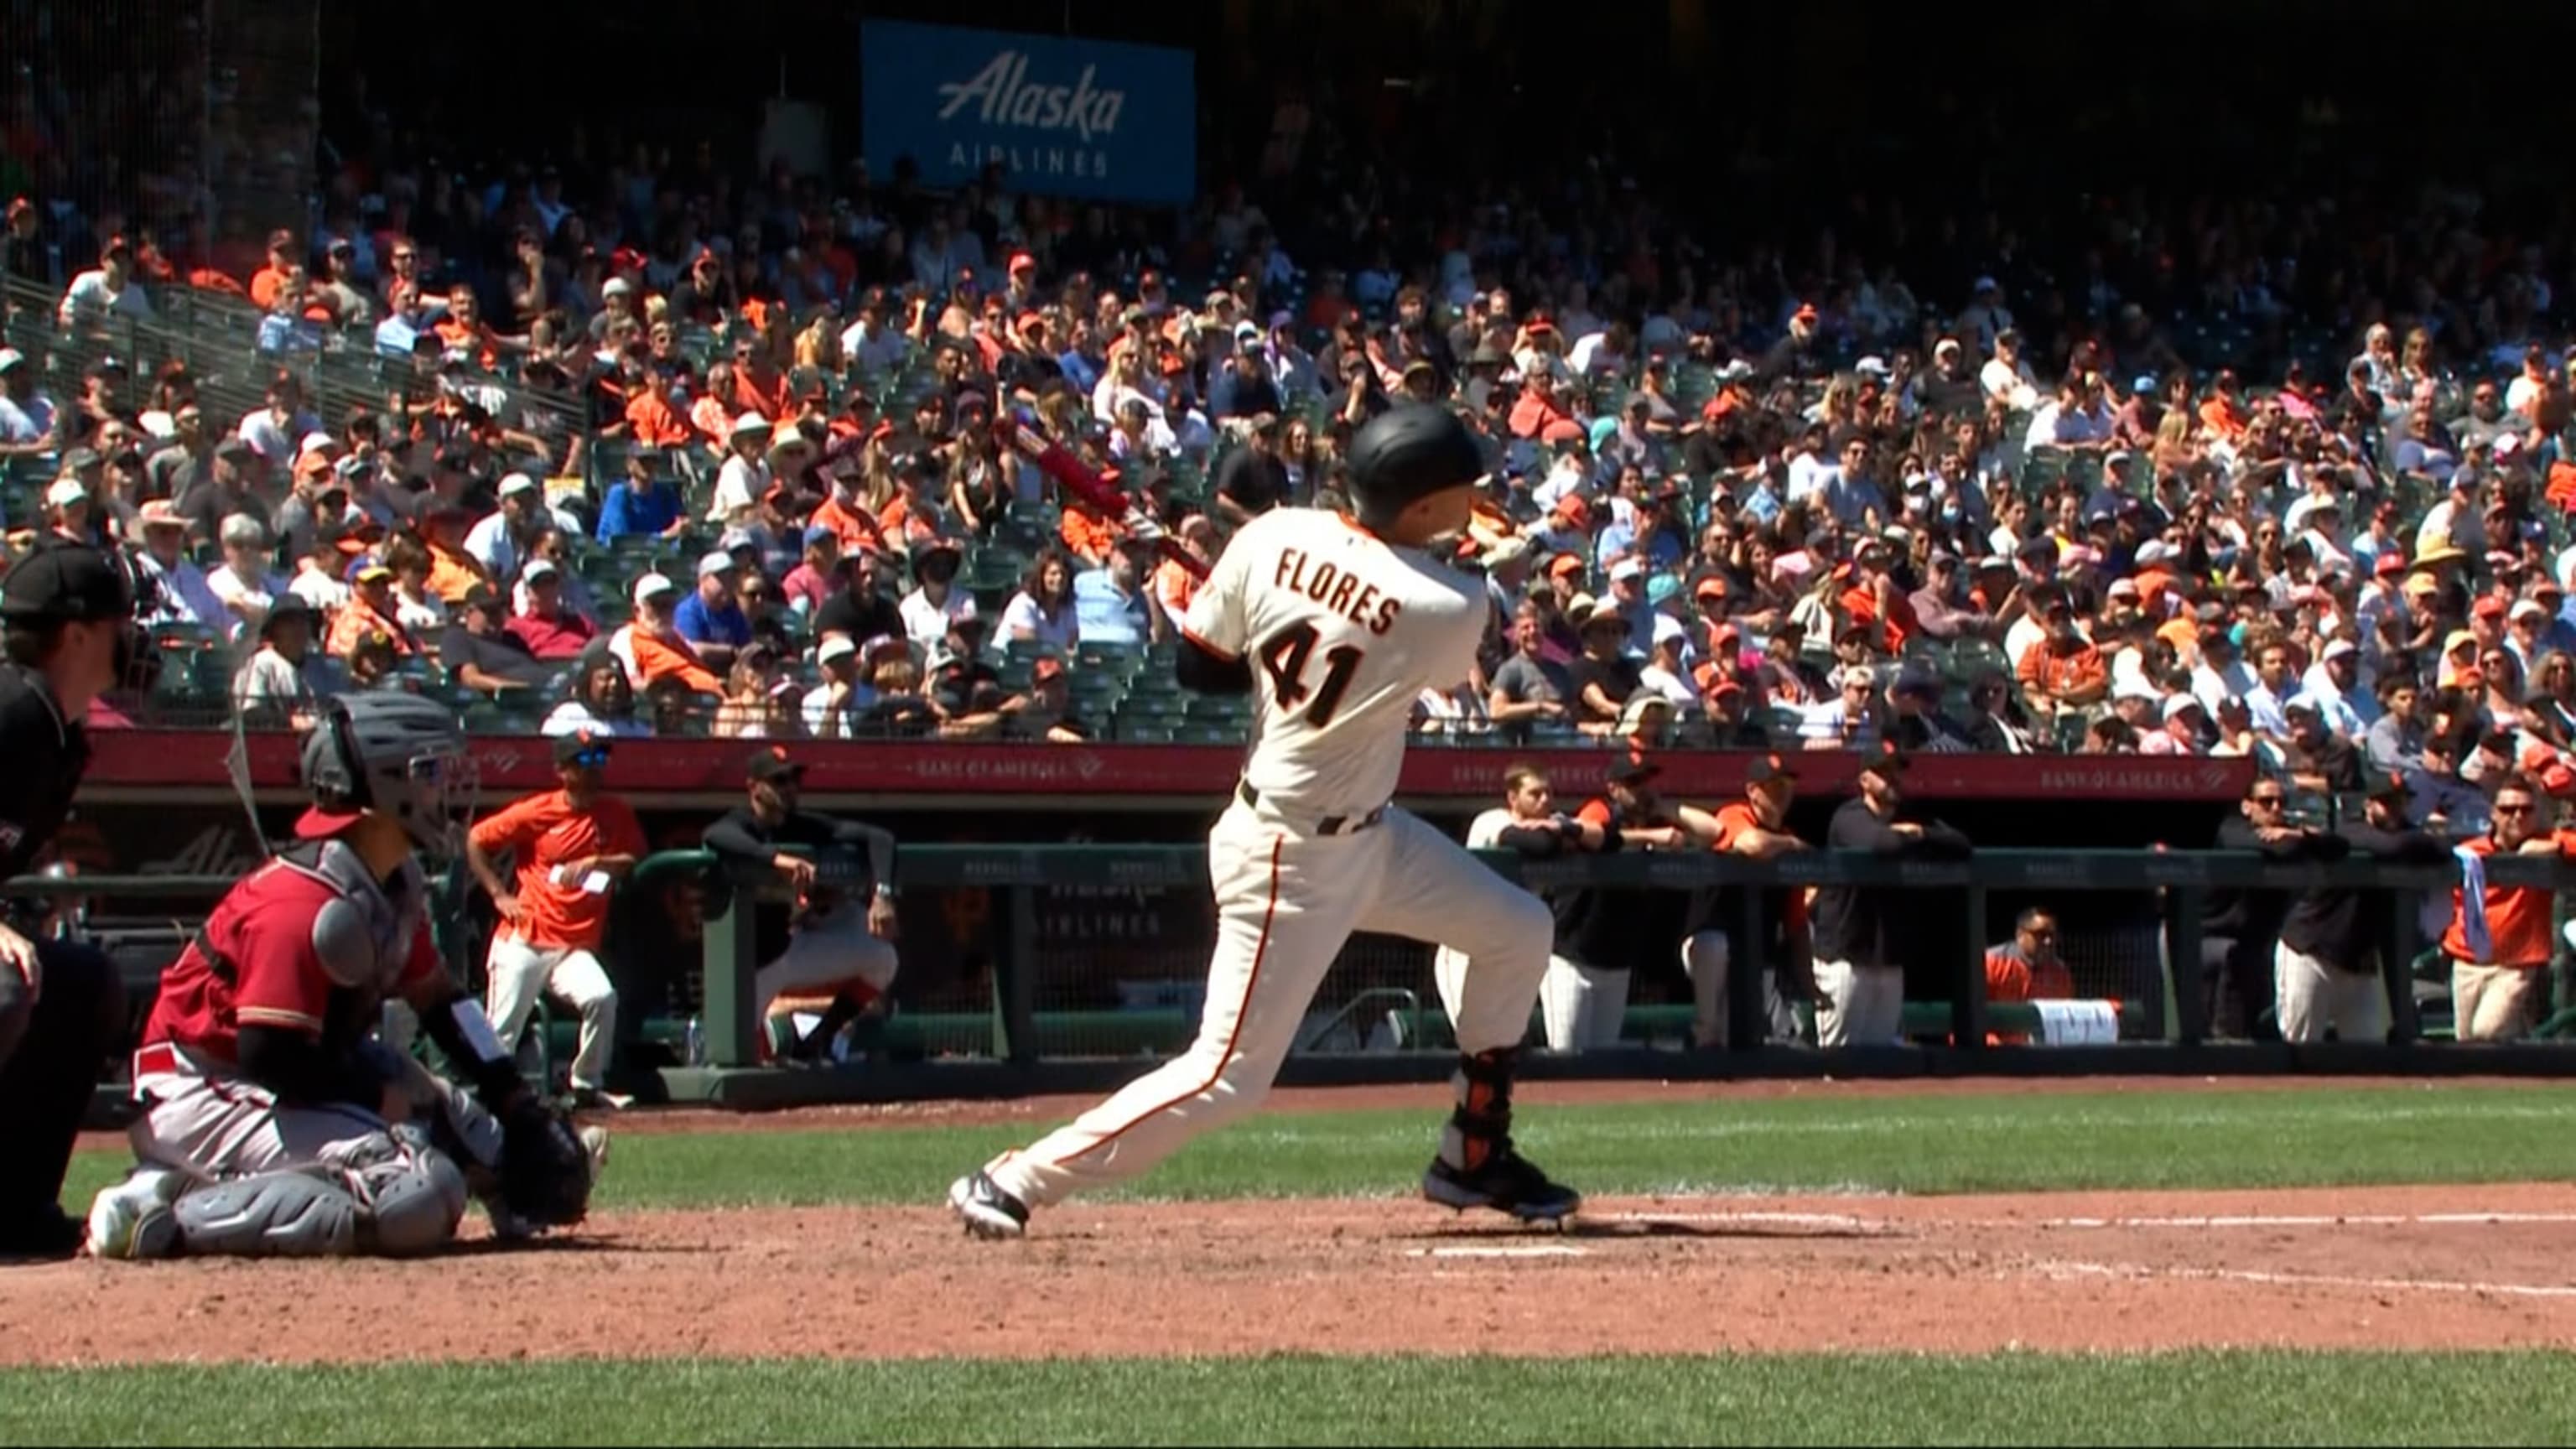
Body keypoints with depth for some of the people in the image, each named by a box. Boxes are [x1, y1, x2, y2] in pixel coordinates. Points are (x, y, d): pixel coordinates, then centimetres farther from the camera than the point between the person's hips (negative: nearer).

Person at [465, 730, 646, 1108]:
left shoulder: (616, 814, 7)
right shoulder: (536, 813, -3)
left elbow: (638, 860, 3)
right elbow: (476, 841, 4)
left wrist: (596, 863, -12)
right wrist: (499, 894, -1)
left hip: (574, 948, 2)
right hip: (522, 943, -2)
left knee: (602, 998, -25)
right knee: (501, 1033, -4)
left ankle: (586, 1086, -9)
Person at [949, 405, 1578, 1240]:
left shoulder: (1276, 537, -9)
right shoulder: (1452, 610, -23)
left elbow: (1196, 665, 0)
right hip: (1291, 858, -8)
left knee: (1517, 931, 17)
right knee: (1229, 1074, -4)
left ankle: (1474, 1158, 26)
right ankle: (1016, 1183, 2)